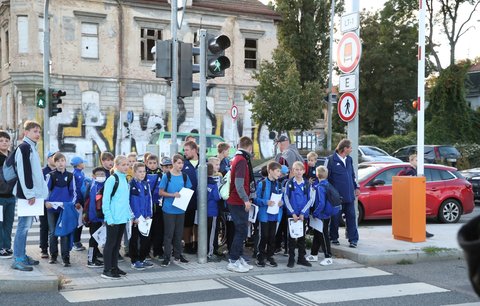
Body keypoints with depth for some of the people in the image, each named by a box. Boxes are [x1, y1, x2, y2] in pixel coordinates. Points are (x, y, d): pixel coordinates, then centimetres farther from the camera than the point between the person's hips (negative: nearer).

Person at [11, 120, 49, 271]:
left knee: (26, 225, 13)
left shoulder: (32, 148, 18)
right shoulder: (23, 147, -11)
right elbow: (23, 172, -18)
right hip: (27, 194, -10)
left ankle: (22, 256, 21)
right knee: (24, 226, -8)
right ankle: (18, 260, -5)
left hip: (33, 193, 10)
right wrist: (29, 194, -20)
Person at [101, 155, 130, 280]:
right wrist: (109, 218, -16)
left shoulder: (125, 179, 12)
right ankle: (107, 270, 5)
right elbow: (105, 200, -13)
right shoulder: (112, 179, -11)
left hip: (123, 218, 7)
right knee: (110, 243, -1)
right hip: (113, 218, -7)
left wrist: (129, 214, 14)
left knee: (117, 243, 14)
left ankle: (114, 267, 23)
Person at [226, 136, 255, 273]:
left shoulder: (236, 158, 13)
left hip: (235, 201, 10)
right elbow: (239, 183, -23)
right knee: (241, 231, -5)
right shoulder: (242, 160, -15)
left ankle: (239, 258, 20)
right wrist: (246, 199, -22)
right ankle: (233, 261, -3)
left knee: (241, 231, 14)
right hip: (239, 202, -10)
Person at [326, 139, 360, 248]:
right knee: (335, 218, 4)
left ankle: (353, 239, 7)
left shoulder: (349, 159, 13)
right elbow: (325, 176, -6)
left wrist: (356, 187, 19)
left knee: (351, 217, 3)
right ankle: (334, 238, 18)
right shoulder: (331, 160, -8)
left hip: (349, 195, 5)